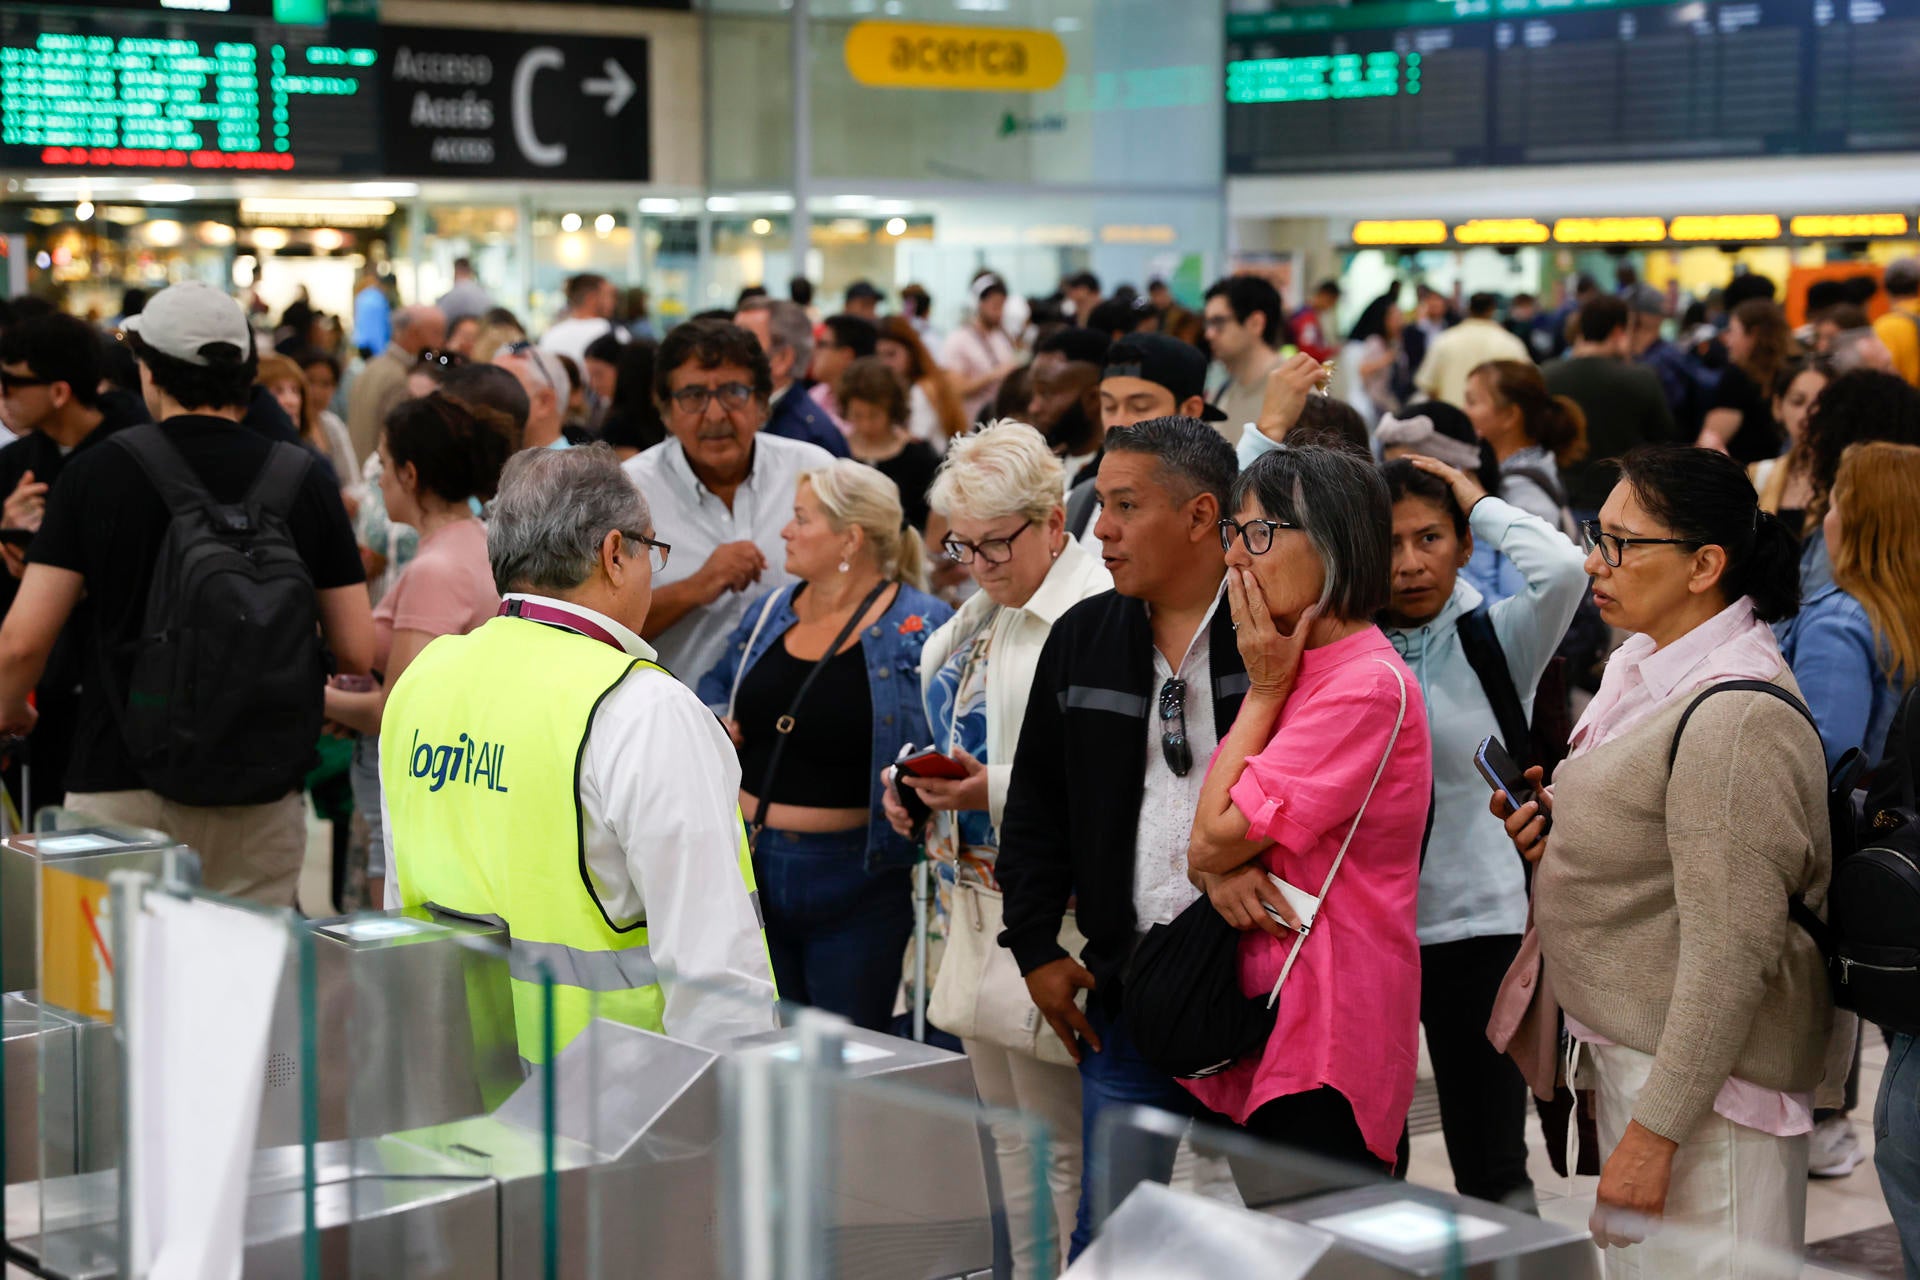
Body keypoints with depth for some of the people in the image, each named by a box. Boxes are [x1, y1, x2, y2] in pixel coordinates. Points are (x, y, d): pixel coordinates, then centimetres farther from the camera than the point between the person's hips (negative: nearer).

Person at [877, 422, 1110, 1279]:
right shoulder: (979, 613, 16)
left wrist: (994, 790, -27)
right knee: (1008, 1136, 16)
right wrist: (913, 784, 6)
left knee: (1057, 1147, -5)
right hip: (975, 900, 10)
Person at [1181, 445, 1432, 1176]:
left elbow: (1218, 835, -15)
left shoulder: (1369, 685, -15)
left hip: (1327, 1042, -9)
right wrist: (1220, 874, -12)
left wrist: (1264, 689, -6)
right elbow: (1201, 851, 12)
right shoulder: (1295, 671, 16)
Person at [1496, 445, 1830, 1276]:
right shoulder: (1649, 670, 9)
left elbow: (1732, 952, -24)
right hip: (1632, 1049, 10)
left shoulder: (1737, 717, -22)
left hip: (1699, 1075, -10)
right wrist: (1564, 822, 6)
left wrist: (1654, 1130, -24)